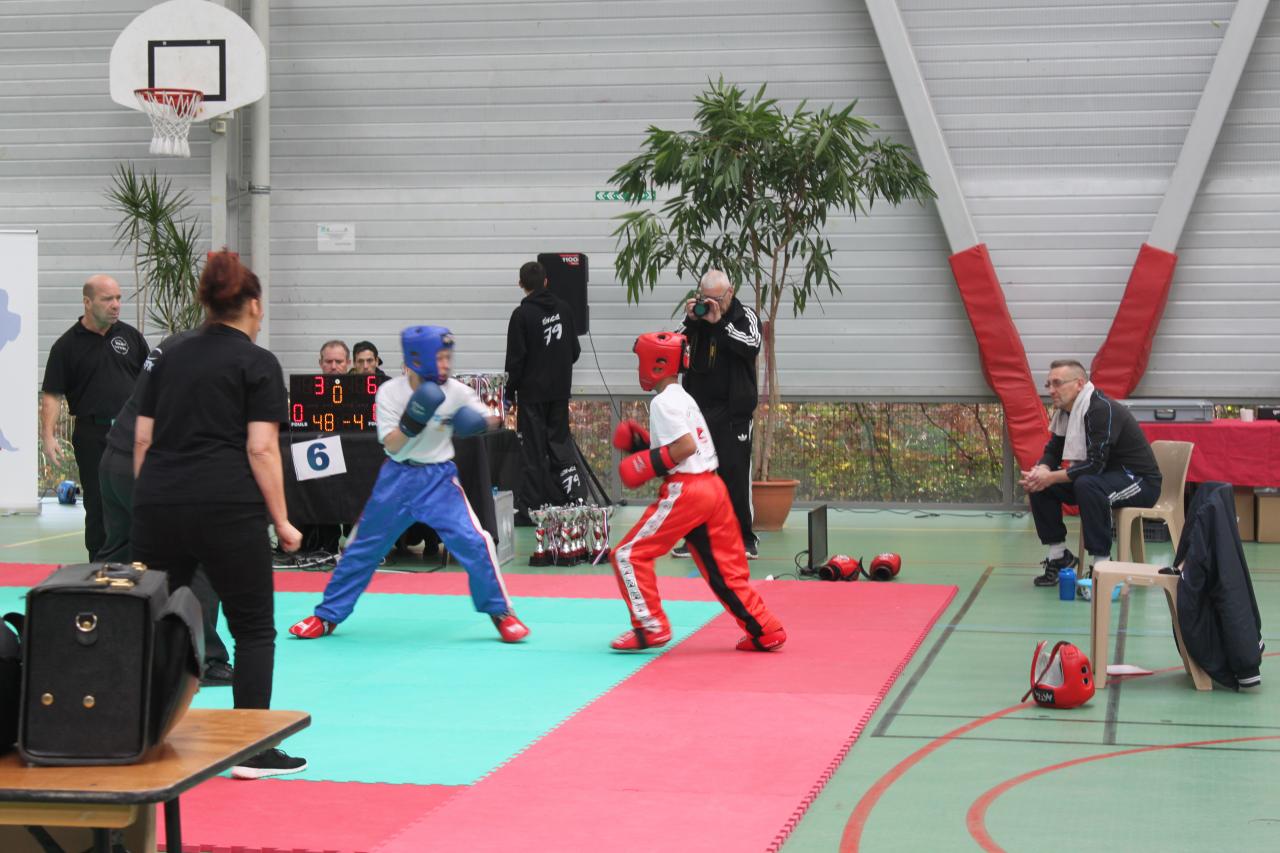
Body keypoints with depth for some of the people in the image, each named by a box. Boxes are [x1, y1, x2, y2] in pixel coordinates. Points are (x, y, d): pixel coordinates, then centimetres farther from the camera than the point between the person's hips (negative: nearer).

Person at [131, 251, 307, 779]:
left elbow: (142, 440, 15)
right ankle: (252, 752, 7)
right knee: (253, 628, 6)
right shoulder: (257, 363, 1)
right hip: (225, 507, -5)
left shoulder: (171, 359, 17)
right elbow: (261, 449, -6)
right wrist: (281, 521, -2)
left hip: (157, 504, 5)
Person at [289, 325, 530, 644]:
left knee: (474, 542, -16)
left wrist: (483, 422, -28)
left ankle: (501, 612, 1)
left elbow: (488, 420, -4)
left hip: (439, 478, 0)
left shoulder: (456, 392, -10)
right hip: (397, 477, 0)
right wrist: (411, 422, -35)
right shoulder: (390, 392, -12)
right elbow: (393, 448, -17)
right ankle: (327, 616, 23)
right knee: (363, 547, 9)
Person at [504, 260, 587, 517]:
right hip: (560, 390, 4)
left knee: (534, 448, 2)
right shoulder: (564, 309, 2)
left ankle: (532, 503, 5)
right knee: (559, 441, 14)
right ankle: (574, 491, 4)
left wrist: (510, 390, -1)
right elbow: (575, 350, 8)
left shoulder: (522, 314, -13)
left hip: (532, 391, -4)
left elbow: (515, 359, -11)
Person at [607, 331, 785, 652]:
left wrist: (649, 465, -12)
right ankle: (766, 632, 13)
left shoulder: (663, 402, -9)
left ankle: (651, 626, -5)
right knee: (724, 569, 14)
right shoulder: (684, 398, 20)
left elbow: (686, 446, -19)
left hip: (685, 490, -9)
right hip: (712, 487, 9)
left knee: (629, 555, -3)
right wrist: (642, 444, 17)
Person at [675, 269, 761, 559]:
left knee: (735, 475, -4)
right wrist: (690, 322, -13)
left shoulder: (745, 316, 0)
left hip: (733, 412, -3)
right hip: (698, 408, 4)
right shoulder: (696, 316, 8)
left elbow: (752, 346, -18)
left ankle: (744, 537, 5)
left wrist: (719, 323, -22)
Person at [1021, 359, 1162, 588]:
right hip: (1104, 476, 9)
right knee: (1039, 486, -4)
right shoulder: (1065, 412, 4)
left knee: (1087, 485, -38)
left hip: (1141, 483, -9)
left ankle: (1100, 563, -28)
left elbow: (1095, 464, -30)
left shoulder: (1102, 410, -24)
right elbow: (1052, 452, 8)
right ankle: (1059, 556, 4)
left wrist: (1051, 477, -27)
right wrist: (1041, 471, -15)